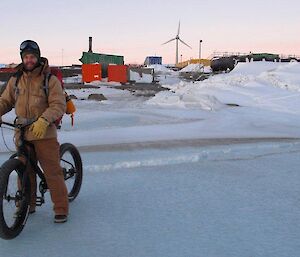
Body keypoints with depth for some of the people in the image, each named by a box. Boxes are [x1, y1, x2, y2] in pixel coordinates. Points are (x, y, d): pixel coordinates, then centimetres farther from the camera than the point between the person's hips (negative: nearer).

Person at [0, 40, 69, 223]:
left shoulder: (50, 80, -6)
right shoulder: (15, 80, 9)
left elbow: (58, 105, -13)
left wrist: (43, 120, -29)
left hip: (45, 133, -4)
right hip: (22, 134, 5)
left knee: (52, 171, -3)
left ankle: (61, 209, 7)